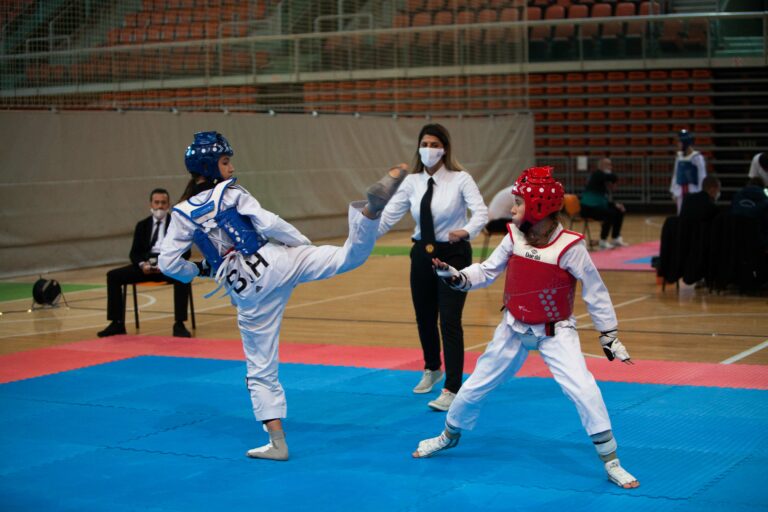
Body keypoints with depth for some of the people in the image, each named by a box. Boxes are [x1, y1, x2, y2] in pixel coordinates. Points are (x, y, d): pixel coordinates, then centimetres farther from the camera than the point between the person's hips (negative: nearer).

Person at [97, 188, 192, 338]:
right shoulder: (142, 225, 17)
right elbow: (135, 252, 11)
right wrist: (142, 264, -14)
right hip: (147, 264, 3)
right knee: (113, 275, -16)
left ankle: (179, 324, -33)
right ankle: (117, 323, -12)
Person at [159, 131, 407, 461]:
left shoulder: (182, 214, 7)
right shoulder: (232, 194, 0)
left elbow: (168, 263, 4)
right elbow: (268, 224, -10)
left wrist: (200, 271, 23)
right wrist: (307, 246, 3)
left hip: (247, 292, 3)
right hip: (274, 262, -3)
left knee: (261, 368, 12)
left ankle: (277, 442, 14)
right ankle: (372, 206, -43)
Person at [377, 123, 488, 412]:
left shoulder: (460, 180, -10)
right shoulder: (412, 182, 2)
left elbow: (481, 212, -22)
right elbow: (389, 215, -3)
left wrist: (466, 231, -44)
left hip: (453, 253, -5)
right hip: (422, 254, 5)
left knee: (449, 321, -10)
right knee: (424, 318, 17)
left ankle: (451, 390, -5)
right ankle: (432, 370, 44)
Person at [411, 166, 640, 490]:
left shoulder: (569, 247, -21)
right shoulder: (514, 237, -8)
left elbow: (595, 293, -12)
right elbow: (486, 272, 3)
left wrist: (610, 337, -7)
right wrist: (453, 276, -14)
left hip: (556, 333, -4)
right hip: (514, 329, 5)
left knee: (585, 393, -21)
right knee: (475, 387, 15)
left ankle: (611, 463, -7)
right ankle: (449, 436, 43)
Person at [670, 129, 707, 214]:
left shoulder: (697, 157, -10)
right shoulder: (679, 156, 10)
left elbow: (702, 177, -10)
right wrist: (674, 191, 15)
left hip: (693, 192, -7)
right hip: (681, 193, 7)